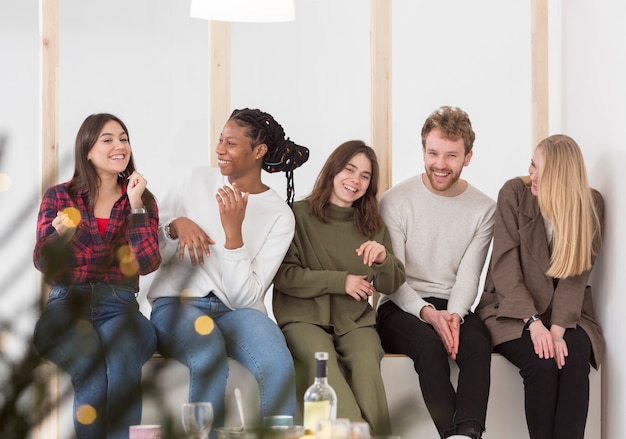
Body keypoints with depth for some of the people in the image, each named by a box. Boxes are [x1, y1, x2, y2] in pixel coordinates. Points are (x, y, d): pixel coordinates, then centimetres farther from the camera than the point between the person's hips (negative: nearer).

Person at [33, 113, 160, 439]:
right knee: (89, 356, -35)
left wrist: (135, 204, -7)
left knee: (122, 351, -36)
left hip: (118, 305, 1)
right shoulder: (59, 196, 8)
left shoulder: (142, 199, 10)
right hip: (66, 304, -1)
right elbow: (43, 263, 3)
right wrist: (60, 234, -18)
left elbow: (147, 263, -2)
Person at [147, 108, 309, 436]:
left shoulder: (279, 216, 0)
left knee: (278, 366, -34)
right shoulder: (195, 181, 6)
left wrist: (233, 231, -18)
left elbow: (243, 296, -8)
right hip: (176, 302, 0)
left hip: (236, 311, 0)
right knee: (209, 356, -36)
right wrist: (175, 225, -11)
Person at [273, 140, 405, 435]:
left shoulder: (373, 225, 16)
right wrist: (340, 281, -9)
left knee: (367, 364, -31)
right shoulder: (299, 215, 2)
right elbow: (283, 276, -6)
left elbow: (392, 285, 14)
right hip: (304, 317, -3)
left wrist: (383, 259, -8)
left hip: (355, 320, 3)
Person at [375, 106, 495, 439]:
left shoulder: (484, 209, 7)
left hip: (454, 308, 2)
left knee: (477, 342, -33)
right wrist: (428, 313, -21)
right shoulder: (396, 202, -1)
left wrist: (454, 316, -19)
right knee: (428, 343, -36)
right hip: (402, 308, -2)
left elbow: (468, 275, 2)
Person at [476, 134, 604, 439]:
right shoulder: (515, 193, -7)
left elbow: (576, 273, -8)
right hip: (513, 311, -1)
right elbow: (504, 264, -11)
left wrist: (558, 328, -21)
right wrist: (533, 322, -21)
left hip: (565, 312, 2)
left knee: (574, 362, -29)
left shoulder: (590, 204, -2)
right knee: (541, 365, -30)